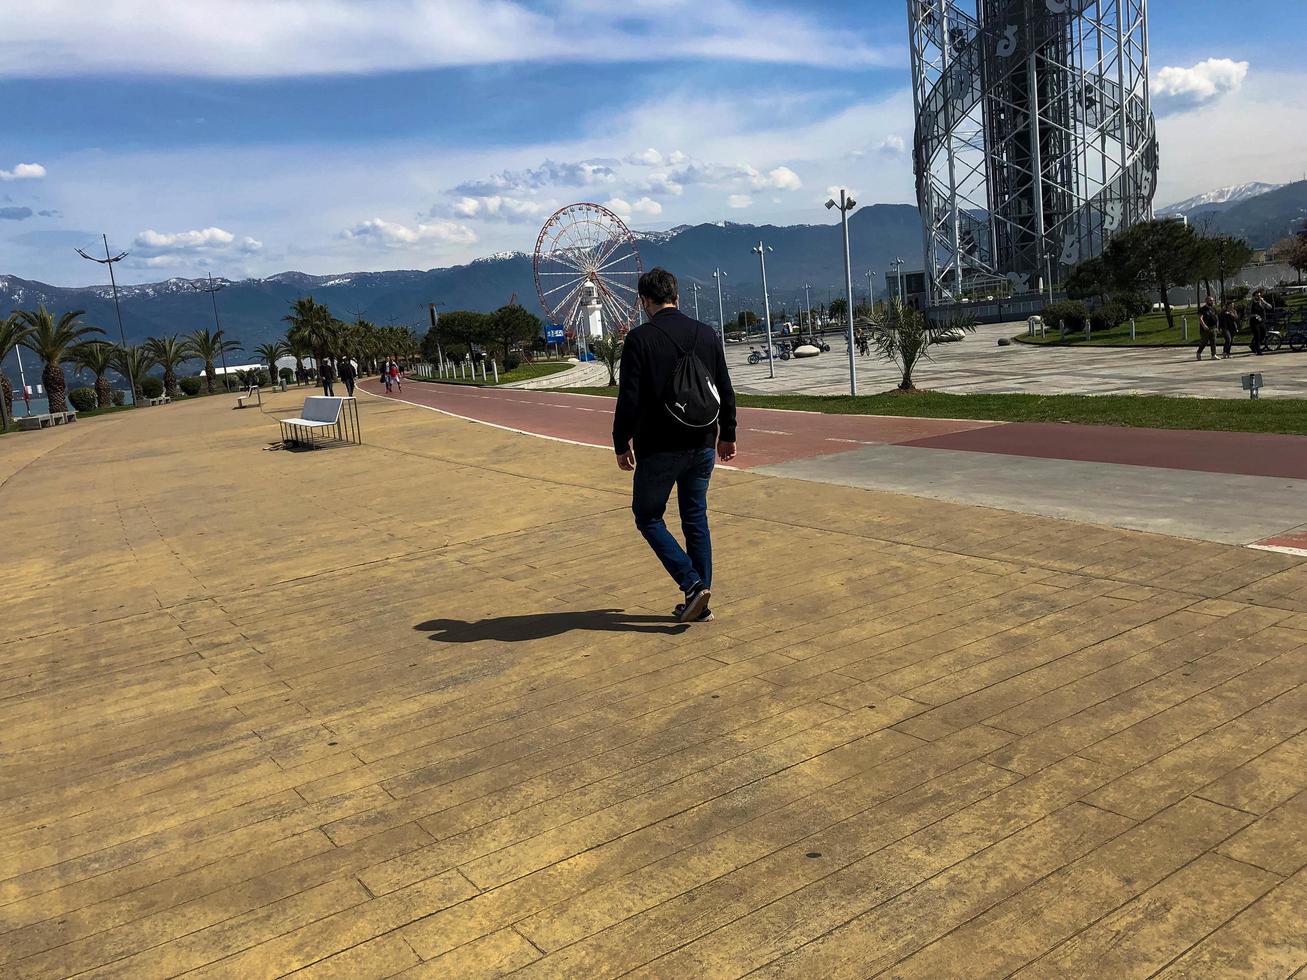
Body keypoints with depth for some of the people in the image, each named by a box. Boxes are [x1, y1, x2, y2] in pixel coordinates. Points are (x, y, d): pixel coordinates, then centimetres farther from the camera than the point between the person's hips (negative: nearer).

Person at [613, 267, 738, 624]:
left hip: (658, 450, -5)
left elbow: (629, 398, -13)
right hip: (702, 447, 5)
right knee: (696, 519, 15)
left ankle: (693, 584, -2)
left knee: (648, 517, 11)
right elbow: (725, 391, 9)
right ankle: (700, 604, 18)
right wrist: (727, 434, 19)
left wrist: (621, 444, -2)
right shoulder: (707, 334, 5)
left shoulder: (640, 338, -11)